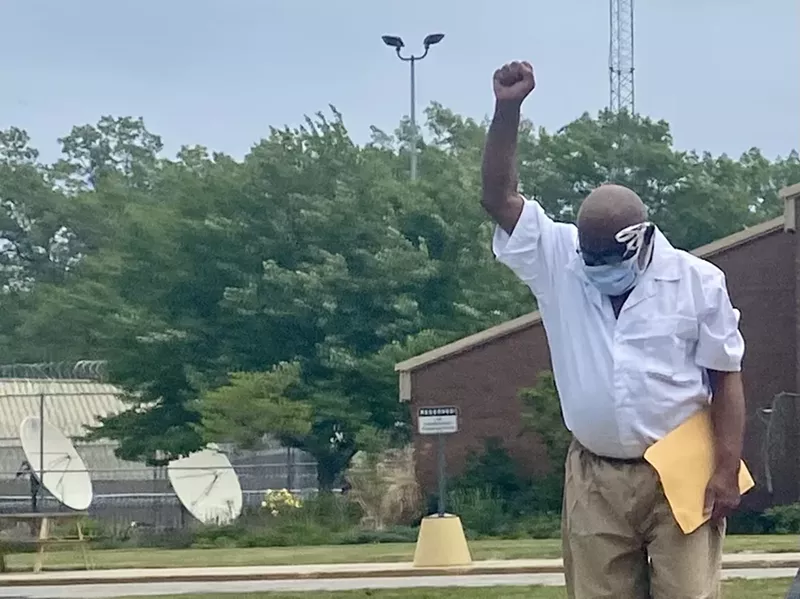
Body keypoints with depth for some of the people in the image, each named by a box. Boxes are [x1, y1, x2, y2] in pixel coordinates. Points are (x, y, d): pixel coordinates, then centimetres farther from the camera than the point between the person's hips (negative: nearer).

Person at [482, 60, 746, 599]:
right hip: (595, 480, 3)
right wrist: (508, 109, -14)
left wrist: (727, 471, -9)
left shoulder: (696, 281, -2)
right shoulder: (560, 261, 4)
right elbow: (499, 199, -1)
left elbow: (726, 378, -1)